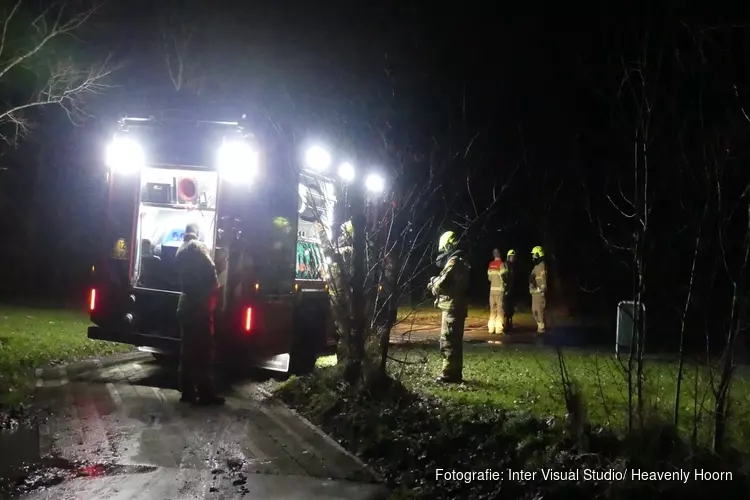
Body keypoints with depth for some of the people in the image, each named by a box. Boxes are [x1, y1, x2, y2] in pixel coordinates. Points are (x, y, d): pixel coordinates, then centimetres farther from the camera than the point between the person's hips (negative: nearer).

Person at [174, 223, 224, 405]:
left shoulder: (180, 251, 16)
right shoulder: (197, 247, -9)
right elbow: (209, 271, -15)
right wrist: (215, 292, -4)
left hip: (186, 303, 8)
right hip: (200, 304, -8)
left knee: (188, 349, 10)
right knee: (204, 349, -5)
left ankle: (187, 391, 12)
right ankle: (206, 393, -3)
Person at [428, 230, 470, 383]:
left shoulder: (453, 261, -16)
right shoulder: (461, 261, 16)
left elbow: (441, 283, -20)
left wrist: (433, 283, 1)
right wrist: (437, 284, 8)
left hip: (452, 306, -10)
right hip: (458, 305, 10)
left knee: (447, 341, -7)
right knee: (455, 341, 14)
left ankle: (449, 374, -5)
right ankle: (456, 373, 20)